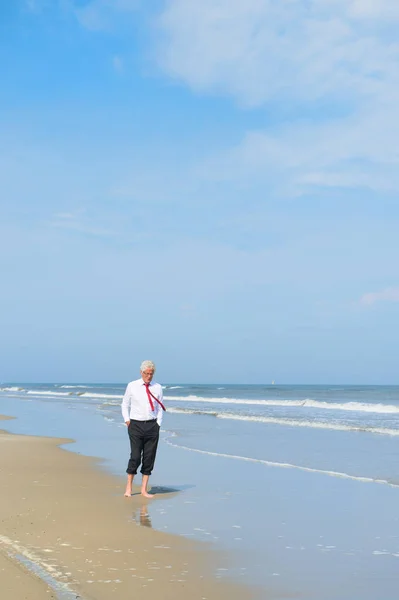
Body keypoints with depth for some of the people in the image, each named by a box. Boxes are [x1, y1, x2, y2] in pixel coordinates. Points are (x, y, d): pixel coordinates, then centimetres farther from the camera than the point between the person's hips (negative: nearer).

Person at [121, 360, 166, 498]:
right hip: (136, 425, -2)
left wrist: (158, 424, 3)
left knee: (149, 458, 3)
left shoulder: (157, 388, 6)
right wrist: (127, 420, 2)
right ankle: (128, 488, 8)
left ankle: (144, 489, 12)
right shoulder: (132, 386, 2)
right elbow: (125, 405, 11)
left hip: (152, 425, 2)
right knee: (135, 457, -7)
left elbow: (160, 408, 11)